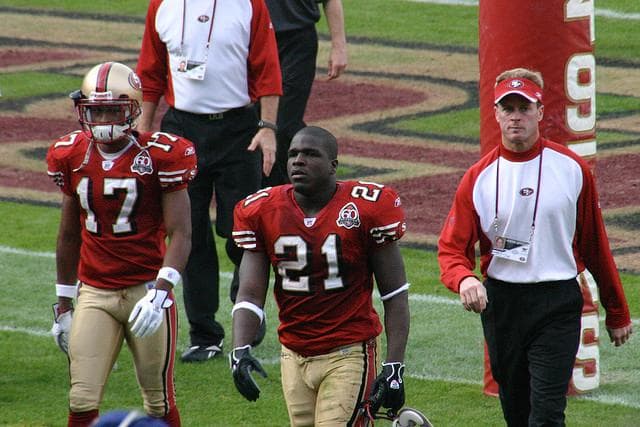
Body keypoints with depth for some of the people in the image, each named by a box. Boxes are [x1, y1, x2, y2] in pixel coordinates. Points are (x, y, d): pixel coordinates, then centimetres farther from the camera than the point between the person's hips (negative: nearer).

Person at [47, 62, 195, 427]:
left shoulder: (161, 157, -8)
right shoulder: (72, 156, 5)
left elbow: (180, 234, -10)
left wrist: (160, 291, -24)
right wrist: (64, 302, 18)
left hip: (146, 289, -3)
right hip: (95, 294, 3)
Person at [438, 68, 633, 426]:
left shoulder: (572, 168, 0)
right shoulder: (479, 177, 2)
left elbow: (595, 246, 6)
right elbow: (452, 248, -2)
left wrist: (617, 313, 11)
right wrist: (463, 279, -26)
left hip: (558, 305, -3)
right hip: (500, 303, 3)